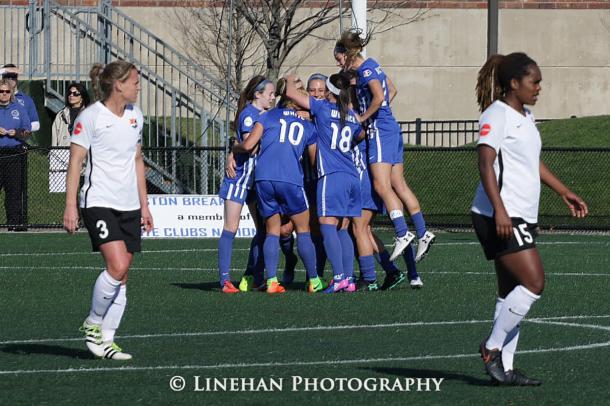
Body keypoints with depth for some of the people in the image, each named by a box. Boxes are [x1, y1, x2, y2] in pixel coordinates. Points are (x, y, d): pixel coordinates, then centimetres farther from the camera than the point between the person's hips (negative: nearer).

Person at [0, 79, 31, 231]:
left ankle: (15, 222, 1)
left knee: (15, 190, -1)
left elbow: (27, 132, 10)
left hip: (15, 154, 1)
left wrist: (16, 133, -9)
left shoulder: (19, 109, 11)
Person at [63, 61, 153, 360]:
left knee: (122, 277, 3)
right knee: (117, 266, -21)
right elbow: (75, 162, -8)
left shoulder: (135, 116, 13)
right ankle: (93, 323, 0)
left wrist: (144, 205, 20)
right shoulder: (90, 117, -8)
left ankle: (106, 340, 9)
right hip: (99, 203, -7)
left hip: (129, 206, 7)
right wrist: (70, 207, -13)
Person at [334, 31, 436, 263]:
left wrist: (363, 118, -12)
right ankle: (423, 233, 6)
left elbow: (379, 97, -24)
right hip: (391, 130, 10)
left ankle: (402, 234, -20)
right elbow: (392, 91, 29)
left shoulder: (366, 70, -12)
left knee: (382, 185, -14)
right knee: (399, 185, 8)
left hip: (380, 131, -10)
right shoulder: (372, 66, 17)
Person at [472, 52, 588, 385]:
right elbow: (485, 163, -19)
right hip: (500, 217, -10)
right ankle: (492, 347, -5)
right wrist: (499, 209, -28)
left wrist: (564, 192, 31)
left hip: (522, 217, 10)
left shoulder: (525, 117, 18)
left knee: (511, 292, 7)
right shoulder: (496, 115, -11)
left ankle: (504, 368, 8)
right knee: (533, 284, -15)